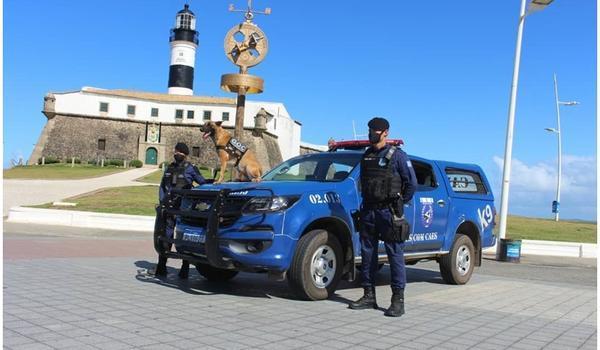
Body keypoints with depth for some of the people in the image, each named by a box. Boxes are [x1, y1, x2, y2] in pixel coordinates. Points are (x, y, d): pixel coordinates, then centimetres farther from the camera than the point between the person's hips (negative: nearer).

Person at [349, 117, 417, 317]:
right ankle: (369, 296, 18)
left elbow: (412, 183, -2)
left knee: (395, 255, -4)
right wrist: (366, 203, 15)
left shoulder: (397, 155, -3)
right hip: (368, 211, 6)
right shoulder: (366, 156, 15)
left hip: (388, 212, -6)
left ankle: (398, 301, 0)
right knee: (367, 254, 8)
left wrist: (398, 203, 2)